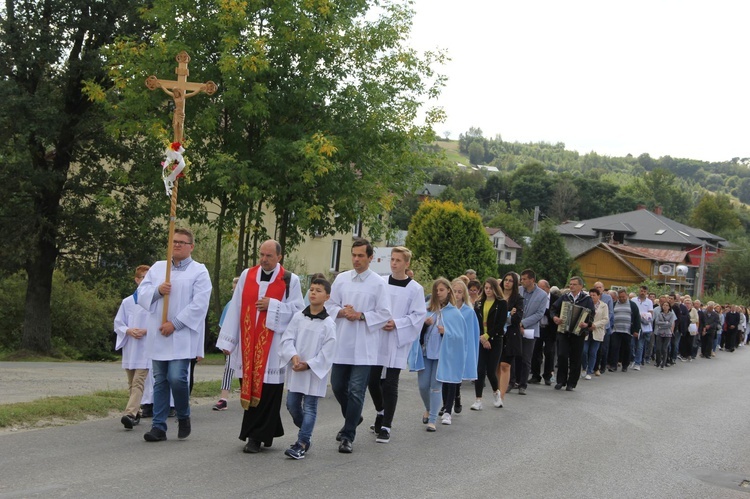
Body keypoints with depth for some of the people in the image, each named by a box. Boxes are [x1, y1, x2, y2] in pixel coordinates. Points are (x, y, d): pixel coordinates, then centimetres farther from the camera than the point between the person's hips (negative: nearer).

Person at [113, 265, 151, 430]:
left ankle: (130, 414, -26)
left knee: (138, 382, -15)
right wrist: (129, 331, -8)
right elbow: (118, 323, 11)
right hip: (130, 347, 4)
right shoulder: (127, 302, 8)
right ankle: (136, 414, 26)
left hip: (146, 348, -4)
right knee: (131, 383, 13)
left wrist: (146, 331, -14)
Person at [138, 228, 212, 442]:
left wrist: (175, 324, -14)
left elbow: (199, 304, -10)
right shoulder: (157, 267, 15)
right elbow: (142, 294, 9)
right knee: (160, 382, 5)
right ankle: (158, 426, 9)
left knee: (177, 378, -14)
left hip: (182, 337, -4)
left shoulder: (199, 271, 0)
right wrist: (157, 290, -11)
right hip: (158, 335, 4)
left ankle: (183, 417, 12)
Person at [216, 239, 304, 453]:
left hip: (273, 346, -3)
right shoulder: (247, 275, 9)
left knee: (266, 389, -5)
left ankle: (257, 436, 2)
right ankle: (266, 432, 19)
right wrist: (228, 340, 5)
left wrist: (272, 305, -12)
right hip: (248, 343, 3)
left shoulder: (290, 280, 1)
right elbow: (235, 309, 8)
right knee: (249, 386, 5)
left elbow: (297, 310, -1)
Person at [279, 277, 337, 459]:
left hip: (315, 371, -4)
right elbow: (287, 338, -1)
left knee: (310, 407, 0)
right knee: (292, 404, 10)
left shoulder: (328, 323, -9)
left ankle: (302, 444, 2)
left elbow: (327, 351, -10)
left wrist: (308, 364, -14)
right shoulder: (298, 317, 1)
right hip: (295, 370, 4)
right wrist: (293, 355, -18)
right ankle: (306, 433, 31)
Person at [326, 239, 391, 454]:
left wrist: (361, 315, -15)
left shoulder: (379, 283, -3)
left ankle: (348, 436, 5)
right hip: (341, 343, 4)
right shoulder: (341, 279, 8)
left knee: (356, 392, -3)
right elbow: (330, 305, 10)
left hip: (364, 347, -4)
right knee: (338, 386, 10)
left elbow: (384, 314, -5)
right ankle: (352, 418, 37)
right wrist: (342, 312, -10)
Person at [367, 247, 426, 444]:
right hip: (376, 339, 3)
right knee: (373, 380, 9)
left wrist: (396, 323, -15)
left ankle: (385, 427, 4)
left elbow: (418, 316, -4)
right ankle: (381, 413, 35)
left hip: (397, 343, -3)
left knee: (390, 384, -3)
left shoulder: (415, 289, -3)